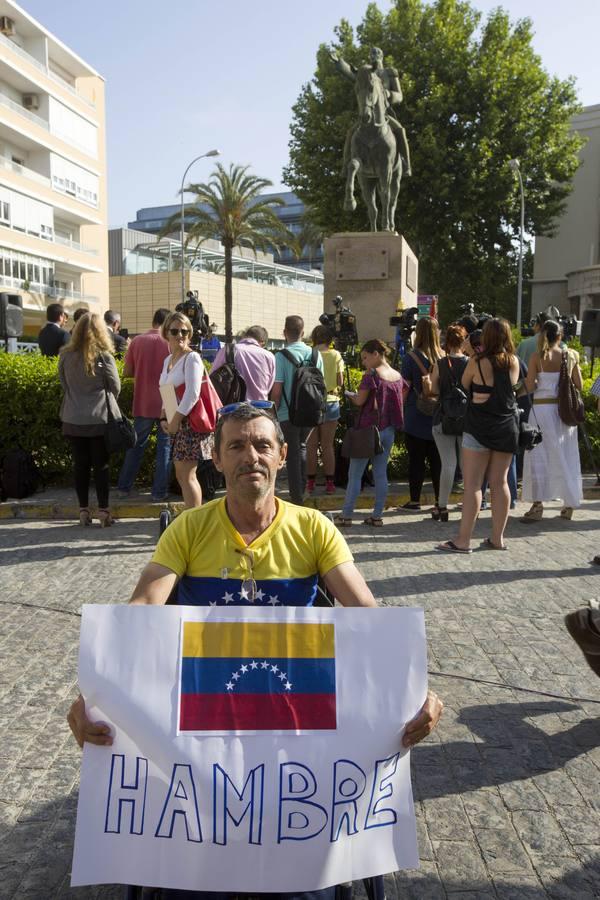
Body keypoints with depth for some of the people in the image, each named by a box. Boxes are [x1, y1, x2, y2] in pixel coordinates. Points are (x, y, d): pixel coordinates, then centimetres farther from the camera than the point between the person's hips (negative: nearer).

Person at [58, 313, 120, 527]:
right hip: (100, 418, -3)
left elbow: (64, 385, 9)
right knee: (101, 465, 4)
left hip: (73, 419, 3)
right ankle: (103, 511, 5)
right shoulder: (103, 356, -10)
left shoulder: (65, 355, -1)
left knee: (80, 465, 9)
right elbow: (116, 387, -2)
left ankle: (83, 510, 15)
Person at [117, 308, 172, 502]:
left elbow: (127, 372, 1)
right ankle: (159, 492, 9)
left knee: (136, 445, 15)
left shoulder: (137, 341, -1)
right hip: (165, 404, -3)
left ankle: (124, 488, 22)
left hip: (142, 404, 3)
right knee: (165, 446, 8)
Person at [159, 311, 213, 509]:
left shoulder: (192, 358, -10)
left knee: (187, 476, -8)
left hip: (191, 422, -8)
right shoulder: (168, 359, 15)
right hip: (176, 424, 9)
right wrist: (164, 418, 5)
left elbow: (192, 394, -19)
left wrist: (176, 421, -17)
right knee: (182, 475, 12)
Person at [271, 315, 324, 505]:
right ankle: (302, 490, 29)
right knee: (301, 447, 24)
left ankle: (296, 498, 8)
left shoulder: (282, 356, -12)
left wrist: (273, 411, -2)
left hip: (288, 413, -4)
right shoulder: (315, 354, 1)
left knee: (292, 454, 5)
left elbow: (277, 388, -14)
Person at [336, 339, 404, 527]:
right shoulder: (397, 376, 8)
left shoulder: (371, 374, -13)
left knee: (355, 474, 1)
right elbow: (399, 400, 15)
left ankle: (346, 515, 4)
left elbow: (360, 400, -15)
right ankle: (377, 516, 12)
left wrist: (348, 395, 4)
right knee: (381, 473, 10)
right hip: (389, 431, 7)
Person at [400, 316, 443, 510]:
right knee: (437, 459, 9)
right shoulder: (444, 357, 1)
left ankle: (415, 500, 8)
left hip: (416, 418, -3)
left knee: (416, 459, 3)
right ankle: (440, 500, 14)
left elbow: (405, 389, -8)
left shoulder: (411, 358, -9)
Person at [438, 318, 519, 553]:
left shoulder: (477, 362, -10)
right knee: (499, 483, 10)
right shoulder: (513, 362, 2)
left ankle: (463, 541, -1)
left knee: (472, 484, -2)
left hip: (479, 428, -5)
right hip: (507, 427, 5)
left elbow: (463, 386, 3)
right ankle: (497, 538, 16)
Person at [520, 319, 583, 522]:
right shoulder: (571, 355, 1)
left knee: (538, 457, 0)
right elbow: (579, 386, 4)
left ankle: (538, 505, -6)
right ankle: (569, 505, 19)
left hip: (542, 408, -3)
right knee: (565, 457, 12)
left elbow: (529, 387, -9)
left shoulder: (537, 357, -6)